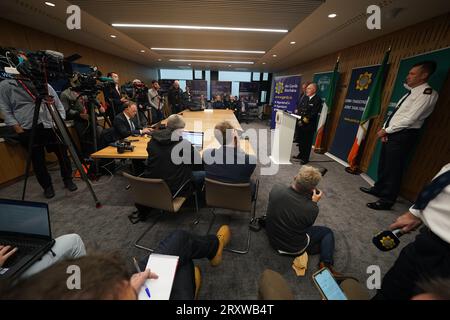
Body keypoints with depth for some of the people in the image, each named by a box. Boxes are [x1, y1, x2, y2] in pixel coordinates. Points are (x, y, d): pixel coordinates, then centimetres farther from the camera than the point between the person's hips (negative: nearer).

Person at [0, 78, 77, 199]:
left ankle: (68, 179, 18)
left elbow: (59, 106, 10)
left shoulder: (46, 86, 8)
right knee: (37, 161, 3)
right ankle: (47, 186, 16)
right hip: (27, 130, -1)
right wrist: (16, 127, -6)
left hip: (50, 127, 1)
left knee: (63, 154, 1)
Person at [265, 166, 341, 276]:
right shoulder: (312, 209, -31)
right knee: (328, 232, 17)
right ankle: (326, 264, 10)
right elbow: (308, 225, -7)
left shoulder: (276, 189, -24)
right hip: (294, 248, -4)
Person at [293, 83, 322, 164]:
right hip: (300, 123, 6)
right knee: (300, 140, 16)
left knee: (307, 142, 3)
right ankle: (301, 154, 33)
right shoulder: (305, 97, 12)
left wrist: (304, 121, -16)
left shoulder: (317, 100, -9)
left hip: (309, 125, -6)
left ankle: (305, 158, 14)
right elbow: (299, 107, 11)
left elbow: (313, 114, -15)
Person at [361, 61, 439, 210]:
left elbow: (409, 119, -18)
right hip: (392, 133, 9)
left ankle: (387, 200, 8)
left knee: (394, 168, -3)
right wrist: (385, 129, 2)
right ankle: (379, 189, 32)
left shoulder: (428, 94, -11)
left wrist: (386, 131, -12)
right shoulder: (411, 92, 18)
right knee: (383, 164, 16)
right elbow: (395, 114, 14)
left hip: (403, 135, -9)